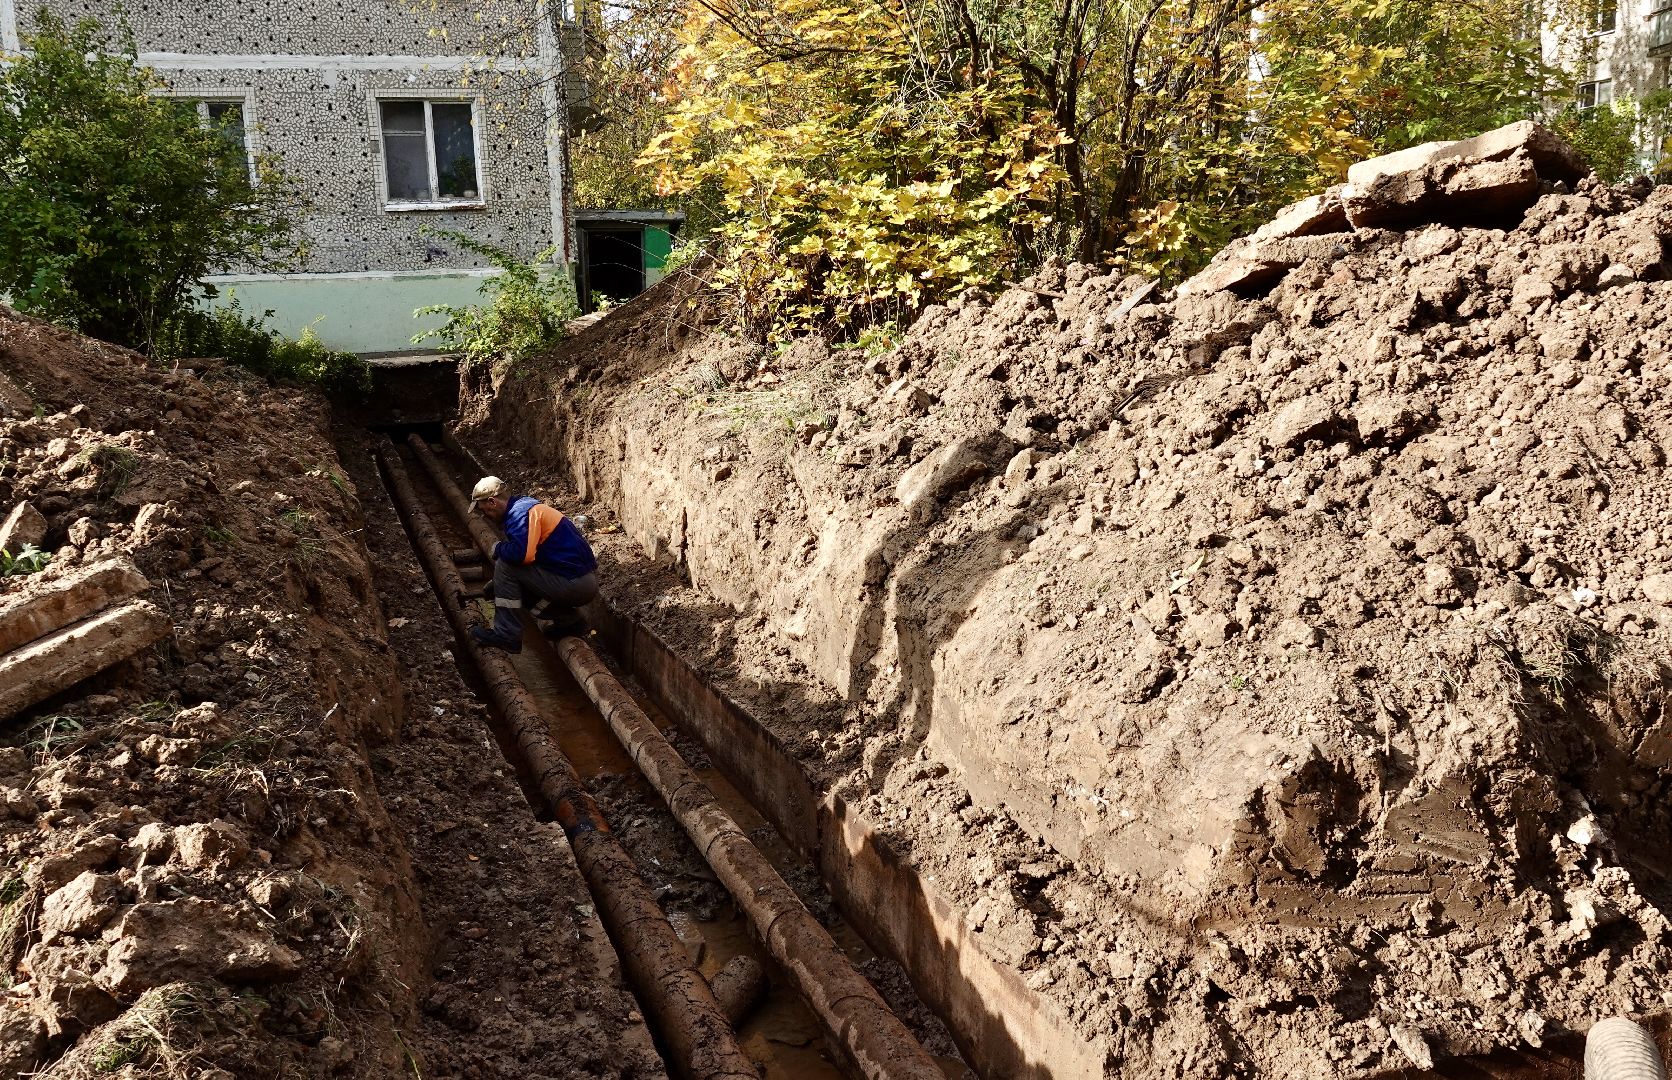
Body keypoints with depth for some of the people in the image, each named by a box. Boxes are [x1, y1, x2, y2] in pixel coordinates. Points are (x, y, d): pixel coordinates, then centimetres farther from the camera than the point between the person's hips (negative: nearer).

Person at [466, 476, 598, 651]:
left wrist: (498, 548, -8)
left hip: (575, 584, -10)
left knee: (505, 565, -10)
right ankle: (569, 620, 18)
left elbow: (522, 554, -30)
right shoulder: (524, 504, 17)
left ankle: (507, 635, -7)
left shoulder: (520, 513, -15)